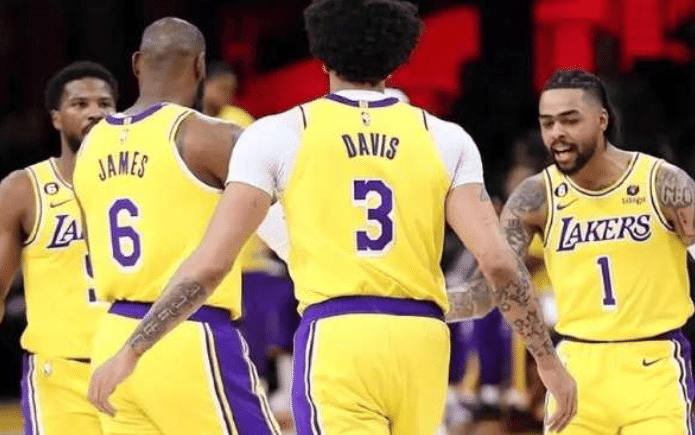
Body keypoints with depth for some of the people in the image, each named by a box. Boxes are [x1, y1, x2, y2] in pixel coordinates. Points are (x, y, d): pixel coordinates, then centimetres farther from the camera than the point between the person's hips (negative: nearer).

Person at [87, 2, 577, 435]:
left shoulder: (278, 135, 4)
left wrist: (131, 352, 8)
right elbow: (498, 261, 1)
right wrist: (549, 361, 11)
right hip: (422, 341, 3)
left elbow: (210, 265, -1)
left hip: (335, 341, -3)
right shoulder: (445, 140, 9)